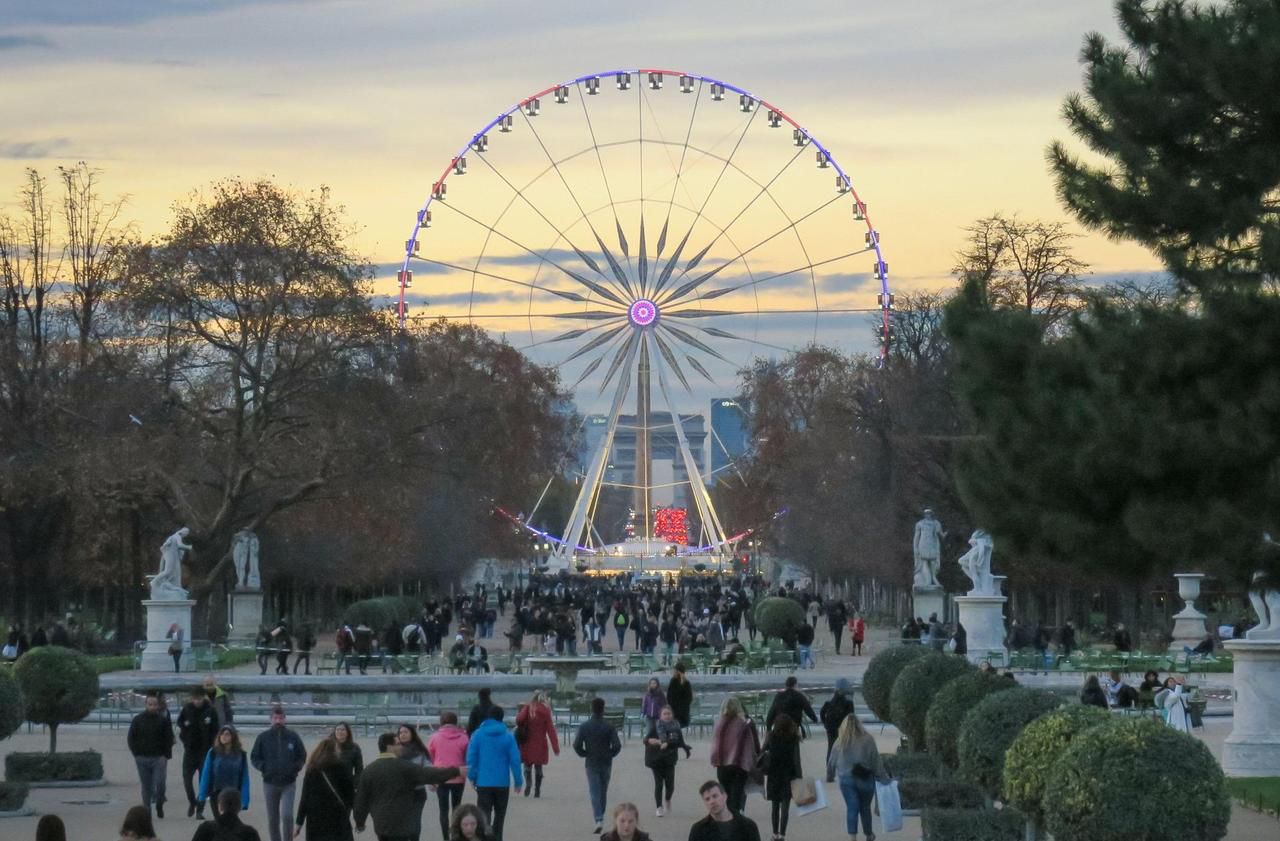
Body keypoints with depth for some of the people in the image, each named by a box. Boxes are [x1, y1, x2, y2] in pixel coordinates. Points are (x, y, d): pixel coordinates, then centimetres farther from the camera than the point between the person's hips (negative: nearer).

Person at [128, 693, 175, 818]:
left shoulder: (163, 720, 1)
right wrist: (136, 754, 1)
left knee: (159, 784, -9)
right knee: (146, 787, 6)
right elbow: (131, 737, 9)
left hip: (158, 757, -2)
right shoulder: (138, 719, 5)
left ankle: (159, 806, 14)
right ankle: (146, 810, 12)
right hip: (142, 759, 2)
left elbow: (169, 739, 1)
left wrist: (166, 756, -7)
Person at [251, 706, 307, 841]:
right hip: (270, 783, 1)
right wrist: (264, 768, -9)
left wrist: (295, 768, -6)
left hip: (288, 783, -1)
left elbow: (302, 756, 10)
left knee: (287, 816, -14)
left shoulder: (293, 737, 0)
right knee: (272, 819, 8)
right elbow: (254, 757, 6)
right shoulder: (263, 737, 0)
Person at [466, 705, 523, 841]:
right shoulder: (508, 736, -5)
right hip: (502, 782, 1)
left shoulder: (478, 734, -4)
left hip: (483, 782, -1)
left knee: (484, 814, -4)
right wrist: (518, 781, 0)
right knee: (500, 814, 18)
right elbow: (515, 759, -7)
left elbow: (471, 757, -6)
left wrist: (472, 776, 3)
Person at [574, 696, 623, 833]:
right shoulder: (609, 727, -7)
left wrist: (585, 754, 7)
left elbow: (577, 745, -10)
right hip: (606, 764, 1)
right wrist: (609, 754, 6)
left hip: (591, 764, -1)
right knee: (603, 792, 16)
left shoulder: (584, 726, -6)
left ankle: (599, 820, -20)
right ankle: (600, 818, 26)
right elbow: (617, 746, -13)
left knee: (595, 793, -3)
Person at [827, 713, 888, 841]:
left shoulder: (840, 741, -4)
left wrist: (830, 772, 24)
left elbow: (832, 761, 4)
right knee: (865, 807, 15)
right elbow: (876, 761, -7)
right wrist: (884, 778, 0)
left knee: (851, 808, 3)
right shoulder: (867, 739, -9)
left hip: (846, 779, 0)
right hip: (865, 778, 0)